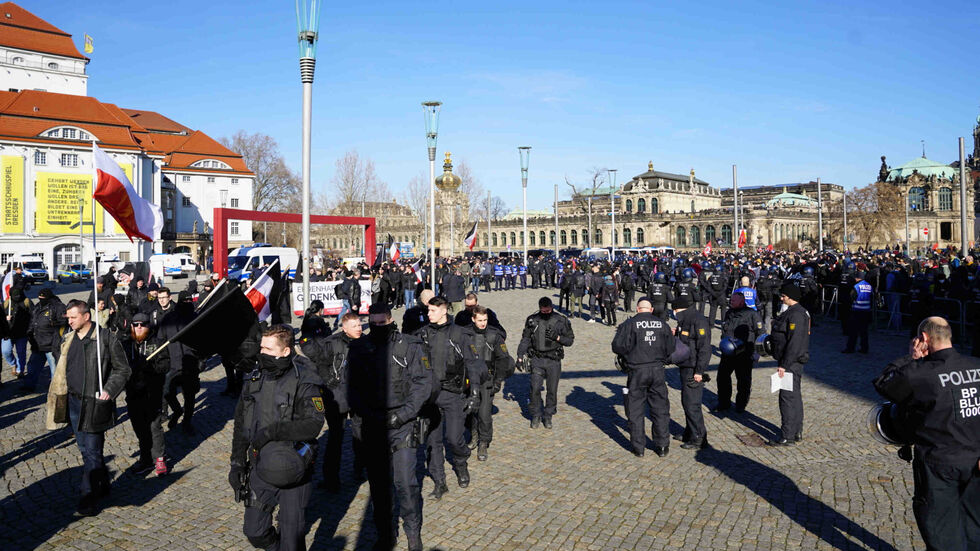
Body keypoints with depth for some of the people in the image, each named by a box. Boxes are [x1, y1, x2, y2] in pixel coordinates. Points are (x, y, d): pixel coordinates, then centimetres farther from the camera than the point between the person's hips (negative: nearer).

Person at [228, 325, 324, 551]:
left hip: (292, 471, -5)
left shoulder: (303, 382, -13)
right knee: (255, 532, 12)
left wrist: (273, 431, -26)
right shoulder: (254, 380, 5)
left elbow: (313, 424, -22)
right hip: (261, 469, 5)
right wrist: (237, 462, 9)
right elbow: (240, 424, 14)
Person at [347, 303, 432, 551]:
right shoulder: (359, 349, 5)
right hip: (372, 425, 3)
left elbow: (423, 383, -5)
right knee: (377, 482, 11)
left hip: (402, 425, -3)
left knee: (405, 482, -6)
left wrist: (401, 415, -12)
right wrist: (366, 414, -7)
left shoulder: (410, 346, -4)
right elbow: (352, 388, 8)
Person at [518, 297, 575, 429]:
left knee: (552, 390, 2)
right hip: (537, 360, 0)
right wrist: (520, 356, 4)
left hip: (554, 361, 0)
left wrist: (557, 337, -12)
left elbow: (570, 340, 6)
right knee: (535, 388, -7)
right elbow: (525, 339, 11)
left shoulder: (561, 321, 0)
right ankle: (536, 416, 11)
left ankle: (548, 416, 20)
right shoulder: (532, 320, 3)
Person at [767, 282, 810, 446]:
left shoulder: (796, 314, -20)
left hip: (791, 362, -11)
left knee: (787, 397, -7)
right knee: (795, 396, 17)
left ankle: (788, 437, -3)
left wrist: (784, 364, -24)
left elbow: (794, 342, -24)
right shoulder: (792, 311, 13)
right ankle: (797, 432, 27)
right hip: (793, 362, 11)